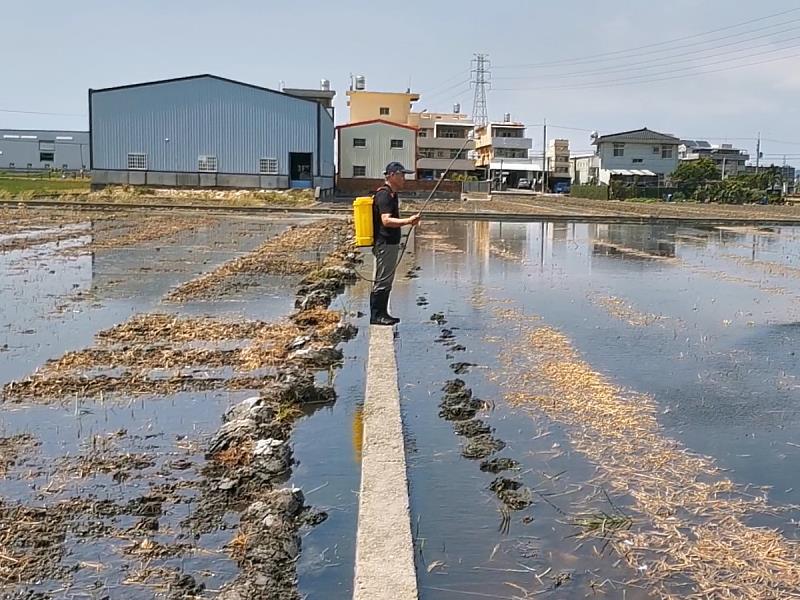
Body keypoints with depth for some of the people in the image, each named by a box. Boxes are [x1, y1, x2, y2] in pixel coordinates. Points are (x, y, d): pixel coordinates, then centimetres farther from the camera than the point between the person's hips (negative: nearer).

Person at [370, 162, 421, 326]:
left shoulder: (391, 194, 16)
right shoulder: (384, 194, -16)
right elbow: (386, 221, -26)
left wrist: (408, 221, 18)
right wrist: (407, 221, -33)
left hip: (390, 243, 10)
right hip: (385, 244, -10)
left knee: (386, 281, 14)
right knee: (382, 281, -5)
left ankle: (382, 313, 21)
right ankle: (376, 315, 0)